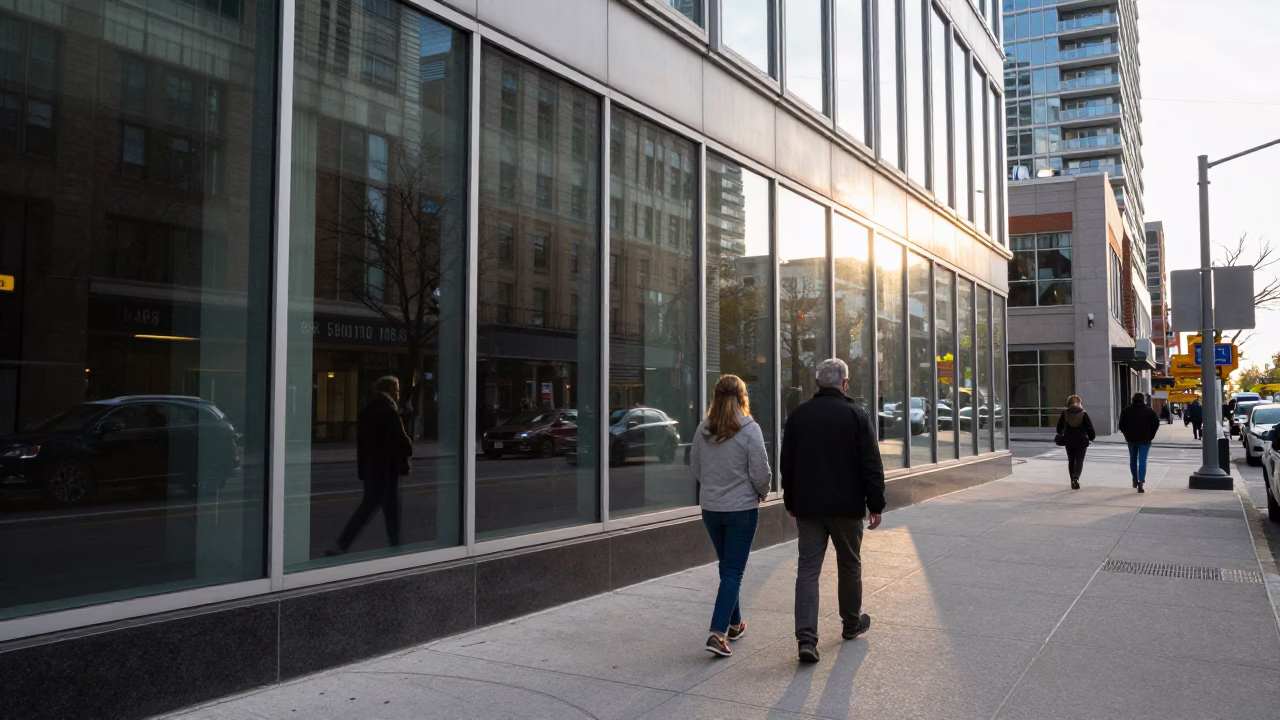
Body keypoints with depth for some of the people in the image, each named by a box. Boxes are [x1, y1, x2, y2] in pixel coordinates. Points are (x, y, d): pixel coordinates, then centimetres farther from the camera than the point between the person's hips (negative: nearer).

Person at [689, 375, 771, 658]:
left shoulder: (703, 429, -1)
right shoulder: (749, 428, -14)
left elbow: (695, 467, 9)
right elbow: (760, 472, -13)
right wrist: (761, 493, 7)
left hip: (710, 507, 5)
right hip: (742, 508, -5)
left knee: (727, 567, 20)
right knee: (734, 571, 0)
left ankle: (734, 623, 32)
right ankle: (718, 633, -8)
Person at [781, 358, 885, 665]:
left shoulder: (797, 416, 4)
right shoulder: (856, 415, -7)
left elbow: (786, 465, 9)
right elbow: (871, 466, -8)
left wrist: (791, 504, 18)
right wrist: (876, 506, -1)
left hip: (808, 506, 2)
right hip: (846, 507, -2)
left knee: (807, 568, 1)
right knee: (849, 565, 16)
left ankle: (806, 638, -8)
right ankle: (852, 624, 33)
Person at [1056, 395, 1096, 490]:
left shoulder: (1064, 413, -1)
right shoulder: (1083, 414, -7)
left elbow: (1060, 427, 8)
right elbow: (1089, 427, -6)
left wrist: (1061, 435, 28)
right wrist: (1092, 437, 11)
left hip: (1069, 441, 2)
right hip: (1081, 441, -2)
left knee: (1071, 461, 15)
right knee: (1079, 461, 1)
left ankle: (1073, 480, 18)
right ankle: (1076, 478, -21)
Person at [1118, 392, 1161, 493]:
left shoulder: (1126, 410, 2)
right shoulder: (1149, 411, -1)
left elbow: (1122, 425, 0)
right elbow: (1156, 423, -5)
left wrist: (1127, 434, 9)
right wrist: (1151, 435, 4)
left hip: (1131, 438, 2)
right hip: (1145, 439, -1)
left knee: (1133, 459, 19)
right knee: (1142, 460, -3)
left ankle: (1135, 479, 25)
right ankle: (1141, 483, -12)